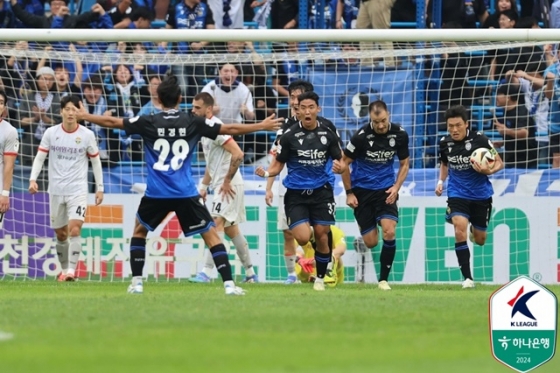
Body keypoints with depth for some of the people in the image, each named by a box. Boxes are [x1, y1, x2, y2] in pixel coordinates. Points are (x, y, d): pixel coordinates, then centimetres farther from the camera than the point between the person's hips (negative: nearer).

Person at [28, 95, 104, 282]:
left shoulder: (87, 135, -4)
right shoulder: (51, 133, -2)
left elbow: (95, 161, 6)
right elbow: (40, 157, 3)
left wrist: (99, 188, 5)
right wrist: (33, 179, -11)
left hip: (78, 190, -2)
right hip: (56, 190, 2)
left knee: (74, 229, -18)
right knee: (61, 233, 11)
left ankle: (71, 270, -18)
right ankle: (65, 269, 27)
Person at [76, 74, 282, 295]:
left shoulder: (148, 123, -1)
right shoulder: (193, 123, -1)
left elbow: (112, 122, 7)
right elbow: (230, 130, 3)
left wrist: (84, 116, 23)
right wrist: (262, 126, 14)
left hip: (156, 193, 1)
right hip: (186, 193, 0)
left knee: (139, 231, 24)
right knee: (211, 235, 5)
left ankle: (136, 282, 17)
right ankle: (229, 284, -7)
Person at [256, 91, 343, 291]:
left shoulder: (328, 134, 0)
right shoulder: (289, 136, -6)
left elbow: (339, 160, 8)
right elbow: (278, 164, 0)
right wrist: (266, 173, -21)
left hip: (321, 192, 2)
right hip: (296, 194, -2)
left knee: (321, 236, 1)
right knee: (303, 237, -17)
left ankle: (320, 278, 20)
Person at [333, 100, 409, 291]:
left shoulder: (399, 134, -8)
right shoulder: (361, 136, -17)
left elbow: (404, 164, 7)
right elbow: (344, 163, -5)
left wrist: (396, 187, -7)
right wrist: (349, 193, -4)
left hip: (386, 189, 2)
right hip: (362, 189, -2)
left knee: (389, 232, -18)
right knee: (371, 242, -3)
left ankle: (383, 279, -7)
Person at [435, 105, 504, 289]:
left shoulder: (479, 139, -16)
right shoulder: (444, 143, -5)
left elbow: (499, 162, -9)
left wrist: (488, 170, -29)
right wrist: (441, 181, 1)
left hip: (481, 194, -1)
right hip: (457, 194, 1)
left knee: (480, 240, 11)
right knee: (460, 230, -23)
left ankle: (475, 230, 51)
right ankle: (467, 277, -18)